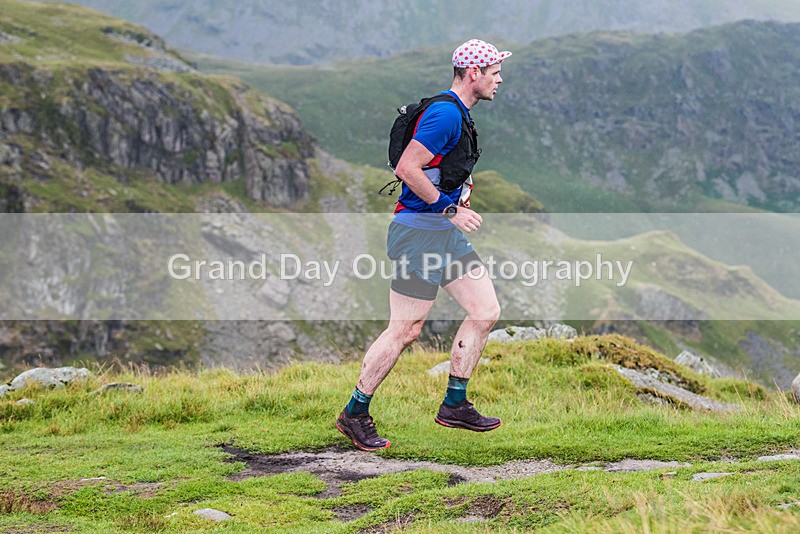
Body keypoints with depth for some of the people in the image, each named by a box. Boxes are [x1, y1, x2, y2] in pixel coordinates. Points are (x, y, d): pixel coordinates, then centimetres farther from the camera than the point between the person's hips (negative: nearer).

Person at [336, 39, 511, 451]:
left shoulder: (459, 115, 16)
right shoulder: (445, 114, -17)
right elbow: (406, 168, -23)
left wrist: (456, 202, 15)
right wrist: (449, 208, -17)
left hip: (447, 232, 10)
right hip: (420, 231, -10)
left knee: (486, 311, 6)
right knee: (405, 330, -6)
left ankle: (454, 405, 15)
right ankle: (354, 414, 7)